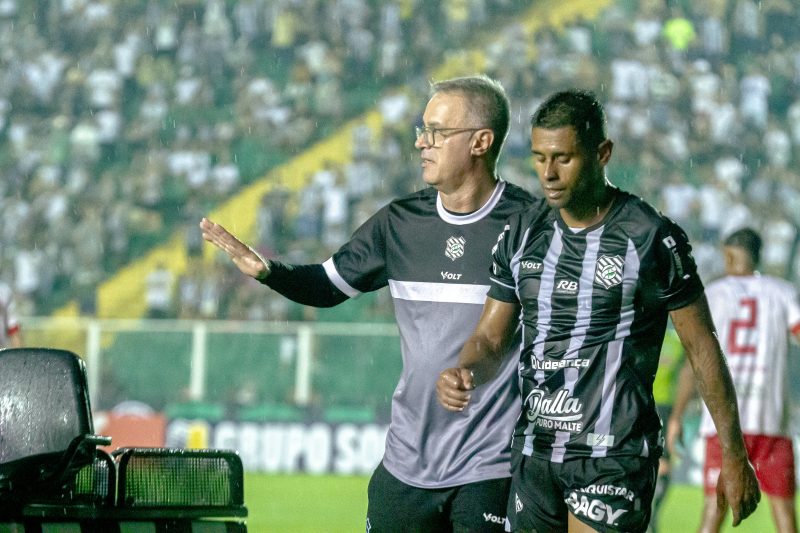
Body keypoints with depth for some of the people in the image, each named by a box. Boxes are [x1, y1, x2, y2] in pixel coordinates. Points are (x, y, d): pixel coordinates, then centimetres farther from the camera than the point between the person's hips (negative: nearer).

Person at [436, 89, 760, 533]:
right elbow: (491, 337, 12)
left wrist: (734, 457, -1)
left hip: (614, 460, -5)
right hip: (534, 450, 5)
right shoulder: (521, 234, 7)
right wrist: (463, 375, -12)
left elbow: (701, 346, -2)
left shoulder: (651, 238, -7)